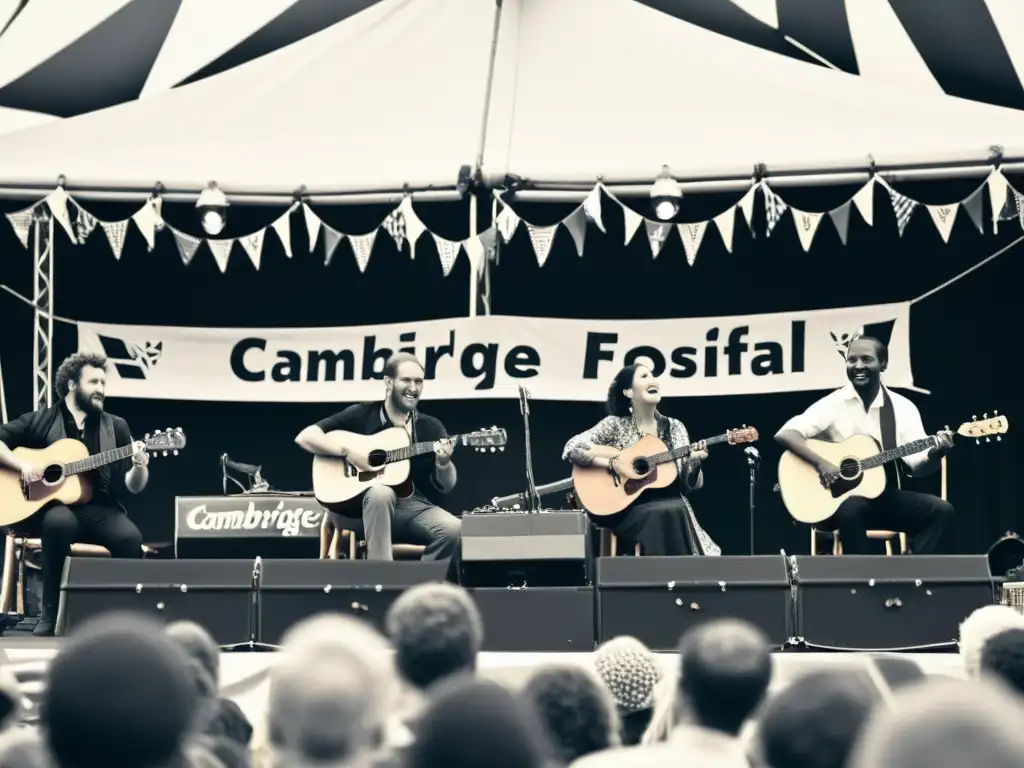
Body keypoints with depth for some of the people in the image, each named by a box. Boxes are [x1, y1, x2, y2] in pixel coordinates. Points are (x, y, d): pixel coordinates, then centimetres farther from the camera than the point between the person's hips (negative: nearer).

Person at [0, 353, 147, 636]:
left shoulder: (116, 427, 14)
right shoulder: (40, 420, 7)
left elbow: (133, 486, 10)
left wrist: (139, 467, -12)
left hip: (97, 509, 2)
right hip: (46, 506, -2)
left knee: (130, 537, -30)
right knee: (60, 522, -39)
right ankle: (50, 613, -26)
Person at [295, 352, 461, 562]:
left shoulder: (431, 428, 11)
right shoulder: (361, 415, 3)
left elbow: (445, 486, 9)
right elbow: (305, 437, -4)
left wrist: (444, 463, -13)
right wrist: (348, 452, -15)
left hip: (414, 506, 3)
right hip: (359, 506, -3)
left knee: (453, 528, -27)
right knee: (381, 492, -38)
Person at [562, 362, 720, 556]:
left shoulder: (674, 427, 11)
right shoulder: (615, 425, 1)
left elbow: (692, 485, 8)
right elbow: (572, 448, -10)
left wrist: (693, 463, -12)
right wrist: (613, 463, -16)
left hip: (670, 504, 3)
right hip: (626, 509, -3)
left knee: (677, 511, -30)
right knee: (660, 515, -33)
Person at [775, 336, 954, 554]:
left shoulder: (903, 407, 5)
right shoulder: (833, 404, -5)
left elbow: (918, 466, 2)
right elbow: (784, 434, -15)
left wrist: (935, 454, -21)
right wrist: (821, 463, -28)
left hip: (884, 496, 4)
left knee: (939, 510, -18)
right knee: (851, 509, -38)